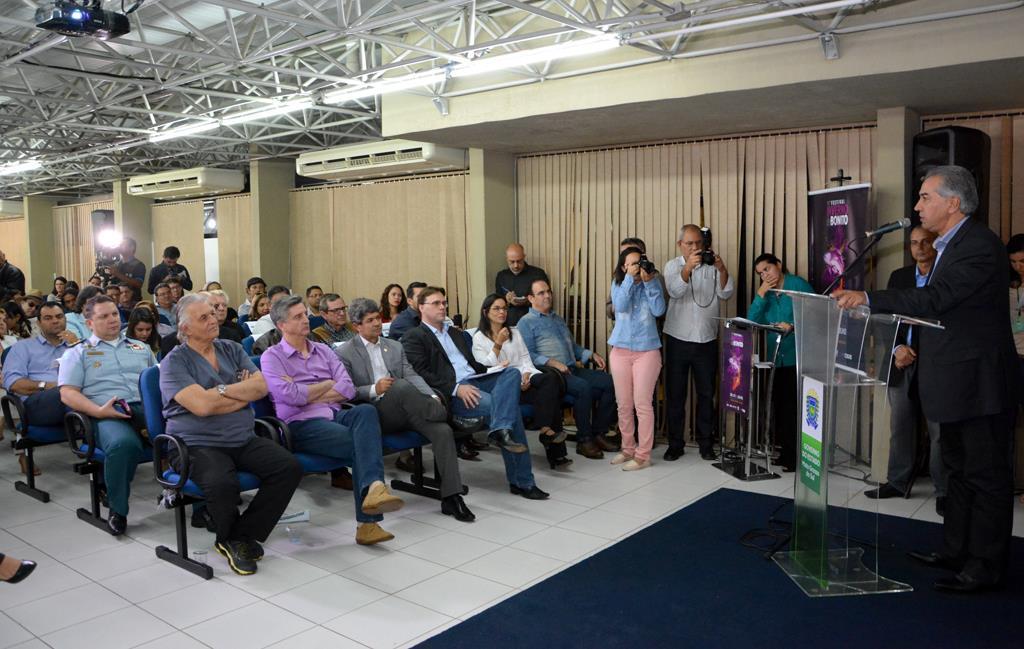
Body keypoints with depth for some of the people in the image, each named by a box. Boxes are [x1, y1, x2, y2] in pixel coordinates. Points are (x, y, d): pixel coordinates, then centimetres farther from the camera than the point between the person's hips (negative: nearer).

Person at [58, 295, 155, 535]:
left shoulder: (141, 348, 30)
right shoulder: (77, 353, 18)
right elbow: (68, 393, 5)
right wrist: (98, 411, -12)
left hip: (147, 408, 3)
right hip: (108, 414, -3)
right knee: (123, 443, -40)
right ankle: (118, 510, -19)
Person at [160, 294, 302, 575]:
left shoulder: (232, 349, 15)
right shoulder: (174, 362, -2)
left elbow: (261, 387, 2)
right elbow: (202, 406, -17)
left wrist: (222, 390, -10)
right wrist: (243, 392, -3)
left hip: (244, 440, 5)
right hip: (198, 444, -5)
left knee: (290, 467, -18)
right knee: (222, 483, -35)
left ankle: (242, 536, -3)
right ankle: (230, 538, -1)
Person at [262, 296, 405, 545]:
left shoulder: (324, 351, 20)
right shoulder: (272, 357, 6)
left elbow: (348, 389, 7)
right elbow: (290, 397, -11)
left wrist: (305, 393, -3)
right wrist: (328, 384, 3)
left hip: (335, 415, 4)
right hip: (302, 425, -4)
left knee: (365, 411, -32)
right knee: (361, 443, -30)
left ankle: (373, 489, -47)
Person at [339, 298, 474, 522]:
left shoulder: (395, 347, 22)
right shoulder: (345, 353, 7)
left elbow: (412, 376, 12)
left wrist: (432, 397, -7)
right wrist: (374, 390, -18)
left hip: (405, 410, 5)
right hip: (376, 413, -4)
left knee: (443, 430, -24)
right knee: (401, 386, -38)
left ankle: (451, 497, -23)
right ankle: (447, 415, -18)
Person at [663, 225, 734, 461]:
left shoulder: (712, 266, 4)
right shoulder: (672, 266, 1)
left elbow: (725, 294, -6)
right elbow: (675, 291, -18)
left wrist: (722, 270, -22)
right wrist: (688, 268, -33)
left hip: (707, 340, 1)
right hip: (678, 340, -1)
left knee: (706, 393, 8)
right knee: (675, 393, 3)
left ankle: (706, 443, 19)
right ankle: (675, 444, 13)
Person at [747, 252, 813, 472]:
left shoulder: (799, 285, -2)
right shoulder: (764, 293, 14)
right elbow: (752, 321, 1)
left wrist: (792, 326, -24)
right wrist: (761, 294, -6)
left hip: (798, 358, -6)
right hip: (775, 359, 6)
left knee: (794, 408, -6)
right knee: (780, 407, 11)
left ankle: (797, 456, 1)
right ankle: (784, 452, 22)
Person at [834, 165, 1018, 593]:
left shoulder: (980, 246, -18)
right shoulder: (949, 245, 14)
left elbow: (935, 299, -28)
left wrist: (867, 298, -29)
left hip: (980, 384, -10)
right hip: (956, 385, 10)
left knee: (987, 476, 0)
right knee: (959, 471, 17)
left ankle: (986, 567, 10)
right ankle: (956, 553, 28)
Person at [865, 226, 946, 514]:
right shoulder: (899, 276, 13)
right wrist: (898, 348, -8)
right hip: (902, 363, 4)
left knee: (939, 430, -1)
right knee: (900, 427, 11)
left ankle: (943, 491, 8)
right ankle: (898, 482, 22)